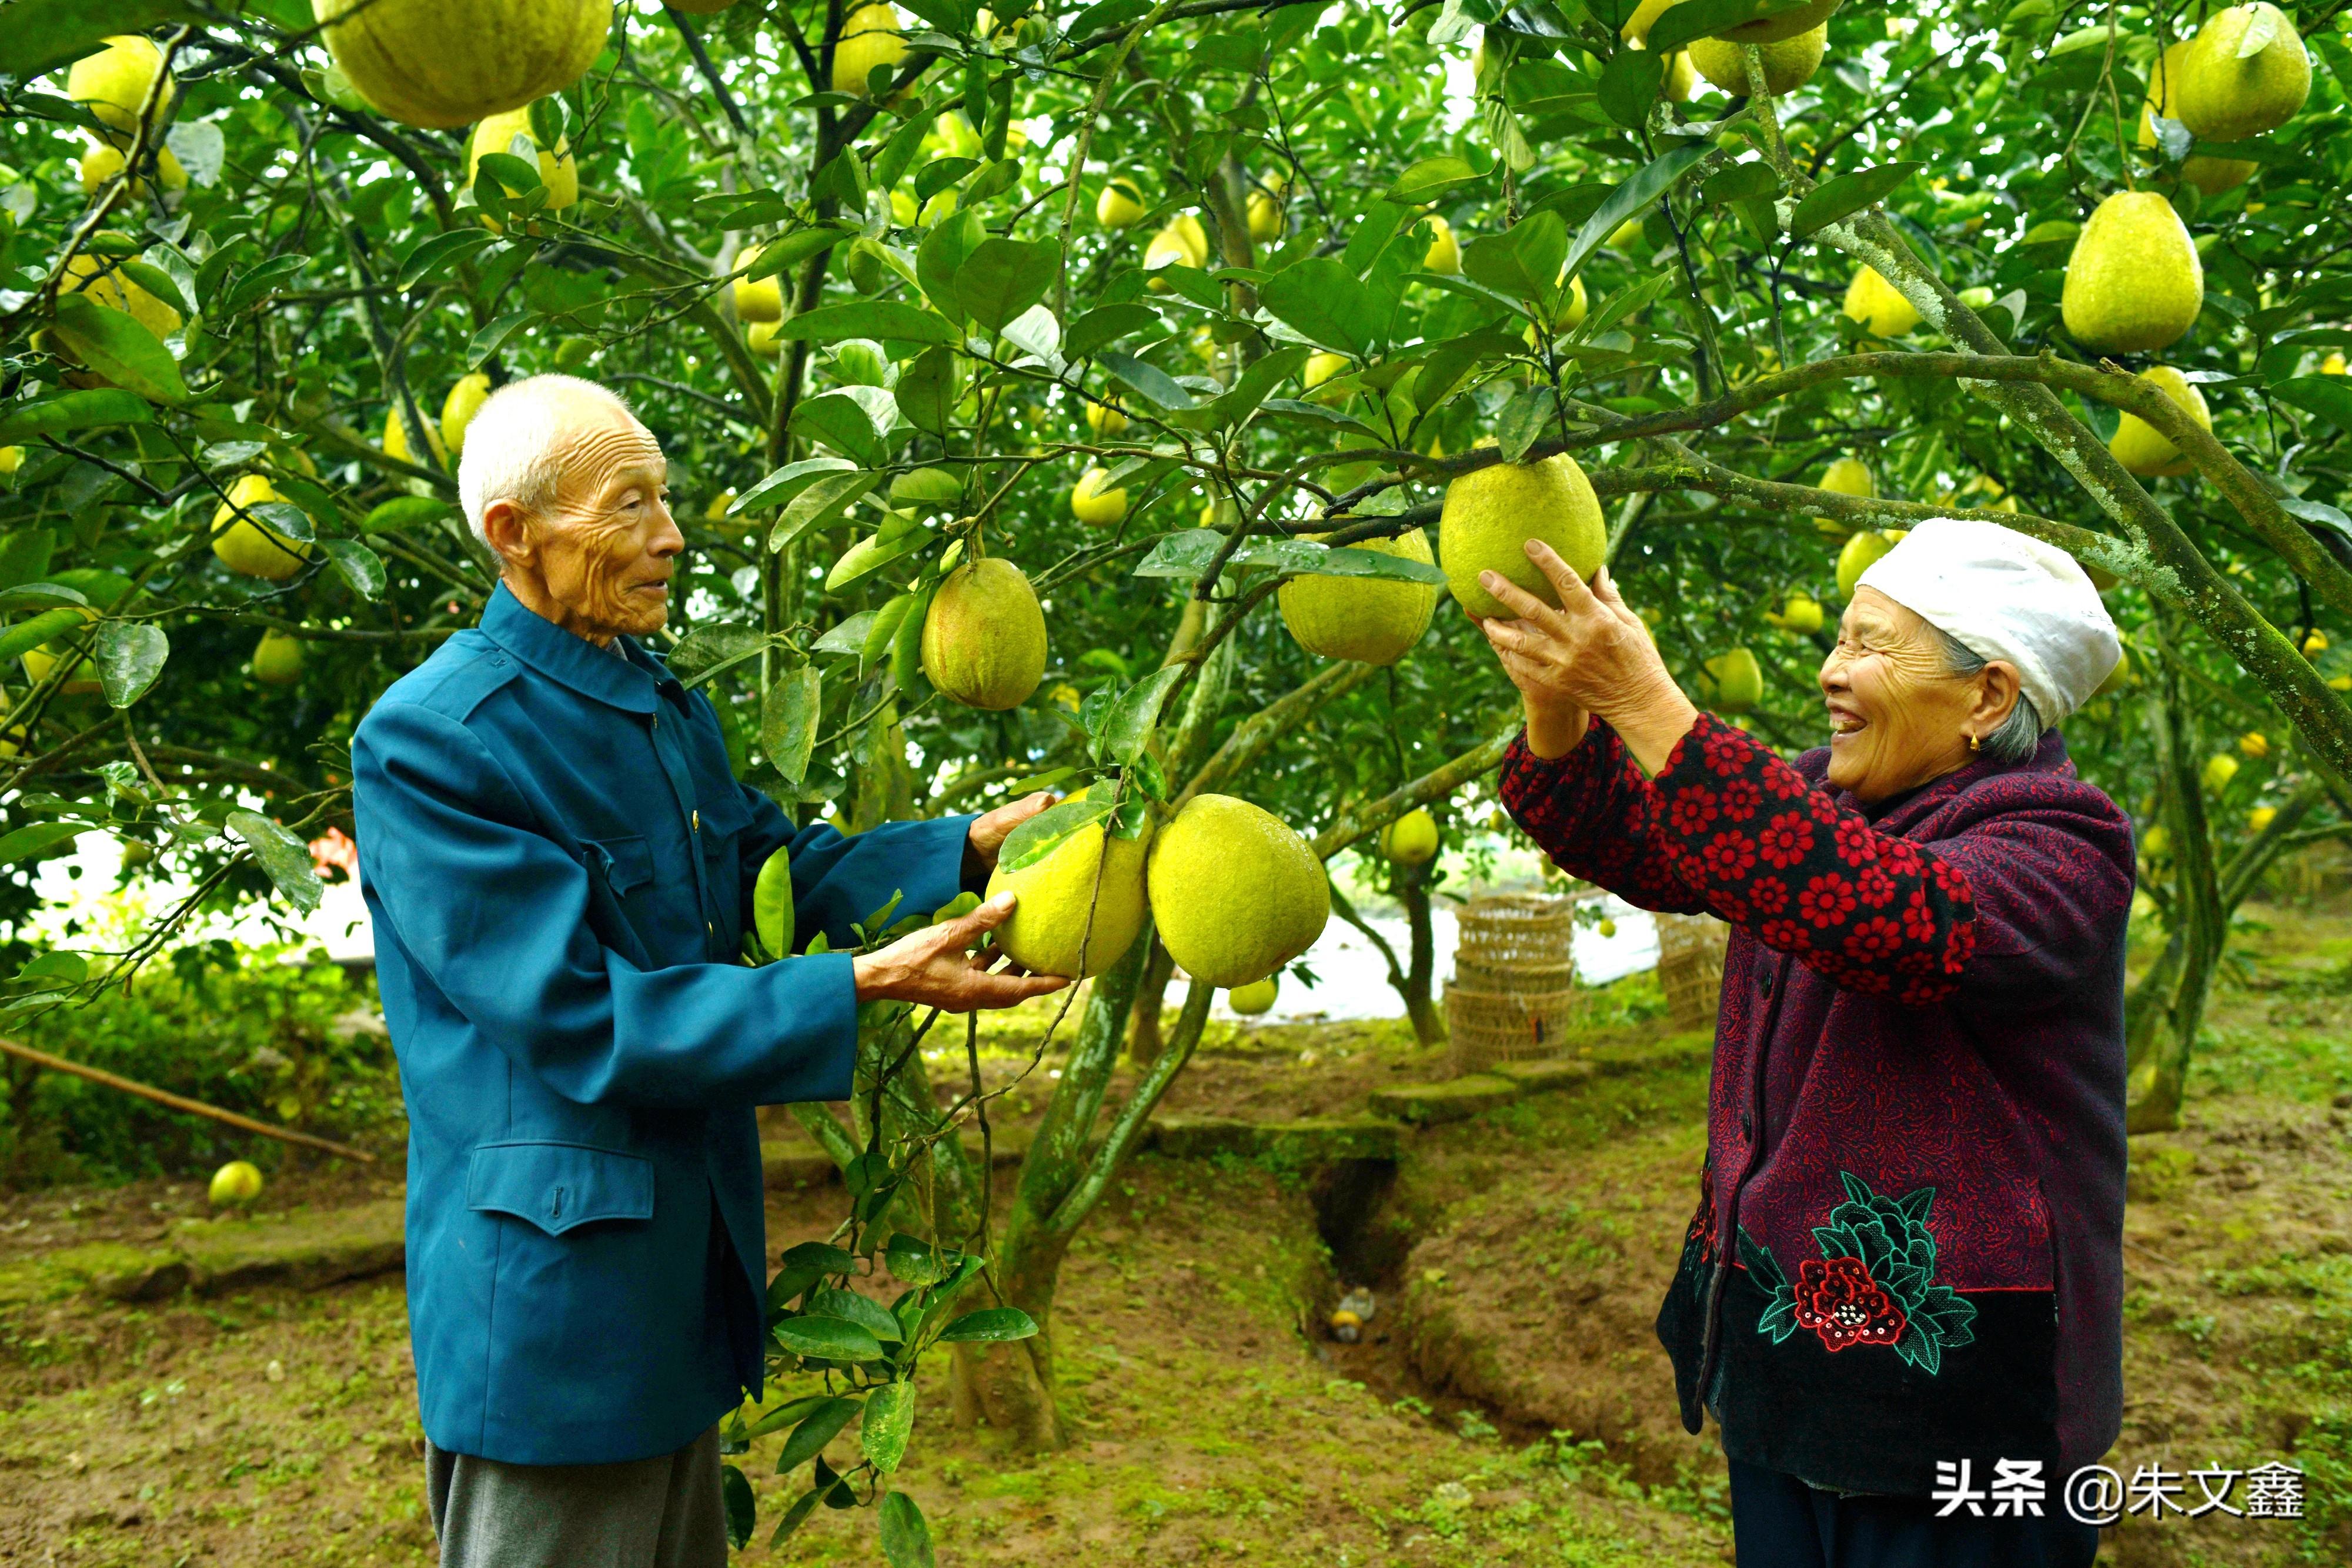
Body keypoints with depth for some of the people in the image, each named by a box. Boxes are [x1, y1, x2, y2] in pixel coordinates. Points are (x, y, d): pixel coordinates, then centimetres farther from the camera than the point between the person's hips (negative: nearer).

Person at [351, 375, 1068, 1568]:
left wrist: (970, 846, -5)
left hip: (686, 1252, 9)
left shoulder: (667, 708, 6)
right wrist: (865, 985, -28)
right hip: (546, 1284, -8)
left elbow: (773, 867, 10)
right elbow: (579, 1018, -25)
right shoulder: (425, 742, -21)